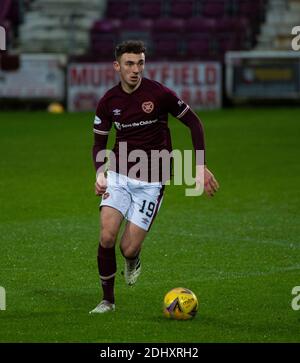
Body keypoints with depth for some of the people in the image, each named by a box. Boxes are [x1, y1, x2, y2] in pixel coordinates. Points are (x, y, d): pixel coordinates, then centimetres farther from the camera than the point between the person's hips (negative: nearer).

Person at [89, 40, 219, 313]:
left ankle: (133, 259, 30)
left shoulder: (160, 94, -13)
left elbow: (193, 122, -2)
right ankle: (107, 300, 3)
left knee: (128, 249, -10)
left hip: (150, 183, -2)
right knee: (107, 236, -16)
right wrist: (100, 173, -10)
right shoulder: (108, 102, -2)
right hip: (118, 177, 3)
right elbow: (100, 142, 10)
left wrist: (202, 167, -6)